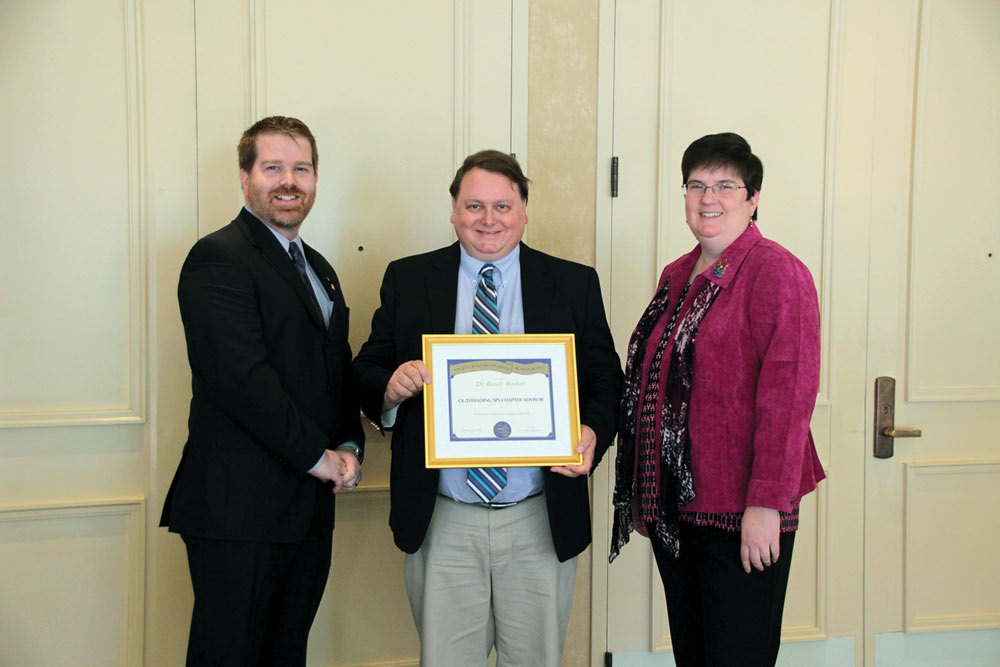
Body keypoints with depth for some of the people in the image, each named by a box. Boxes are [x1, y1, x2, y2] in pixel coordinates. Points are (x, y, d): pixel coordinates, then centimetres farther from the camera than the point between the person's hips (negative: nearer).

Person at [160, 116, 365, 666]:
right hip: (239, 511, -8)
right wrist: (318, 455, -13)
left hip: (310, 506, 8)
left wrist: (349, 447, 2)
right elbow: (241, 378, -20)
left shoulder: (319, 269, 18)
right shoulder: (219, 259, -10)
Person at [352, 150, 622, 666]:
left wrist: (592, 432, -16)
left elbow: (605, 379, 5)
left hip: (542, 522, 0)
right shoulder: (408, 280, 7)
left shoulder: (574, 284, 6)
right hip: (442, 521, 0)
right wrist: (391, 386, -17)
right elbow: (367, 371, 6)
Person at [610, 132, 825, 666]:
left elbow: (789, 393, -17)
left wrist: (766, 503, -21)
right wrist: (644, 493, 15)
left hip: (740, 517, -7)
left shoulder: (775, 271, -10)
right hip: (674, 505, 7)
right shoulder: (676, 276, 13)